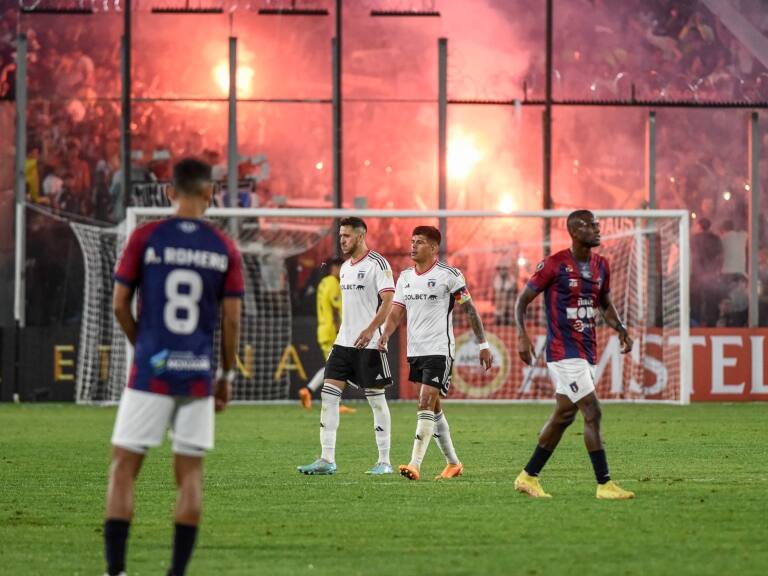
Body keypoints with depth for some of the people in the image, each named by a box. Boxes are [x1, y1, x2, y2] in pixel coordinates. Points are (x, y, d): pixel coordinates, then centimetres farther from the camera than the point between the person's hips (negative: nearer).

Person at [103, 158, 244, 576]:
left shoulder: (144, 238, -2)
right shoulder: (224, 249, 2)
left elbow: (119, 305, 1)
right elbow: (231, 319, 2)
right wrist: (227, 376, 12)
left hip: (151, 371, -2)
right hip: (199, 375, 2)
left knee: (124, 467, 3)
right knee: (189, 473, 8)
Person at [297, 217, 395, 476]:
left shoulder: (377, 264, -9)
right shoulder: (345, 268, 16)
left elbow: (388, 300, -18)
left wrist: (370, 330, -29)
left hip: (369, 343, -8)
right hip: (344, 342, 8)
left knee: (376, 399, -1)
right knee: (328, 394, -2)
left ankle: (384, 462, 7)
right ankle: (327, 460, -2)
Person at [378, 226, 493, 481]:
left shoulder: (449, 275, -8)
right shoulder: (405, 276, 10)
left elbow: (470, 309, -2)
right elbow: (396, 312, 8)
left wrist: (483, 345, -1)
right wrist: (385, 335, -11)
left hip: (439, 351, -7)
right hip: (415, 351, 7)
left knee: (426, 403, -16)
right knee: (433, 407, 12)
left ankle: (415, 464, -21)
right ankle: (452, 463, 24)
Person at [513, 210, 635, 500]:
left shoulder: (600, 266, 9)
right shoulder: (554, 265, -11)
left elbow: (605, 304, 23)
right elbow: (523, 300, -5)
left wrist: (620, 329, 5)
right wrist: (522, 335, -18)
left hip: (587, 352, 8)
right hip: (563, 353, -8)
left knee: (564, 415, 13)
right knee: (592, 413, -12)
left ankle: (528, 476, 25)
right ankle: (604, 484, -9)